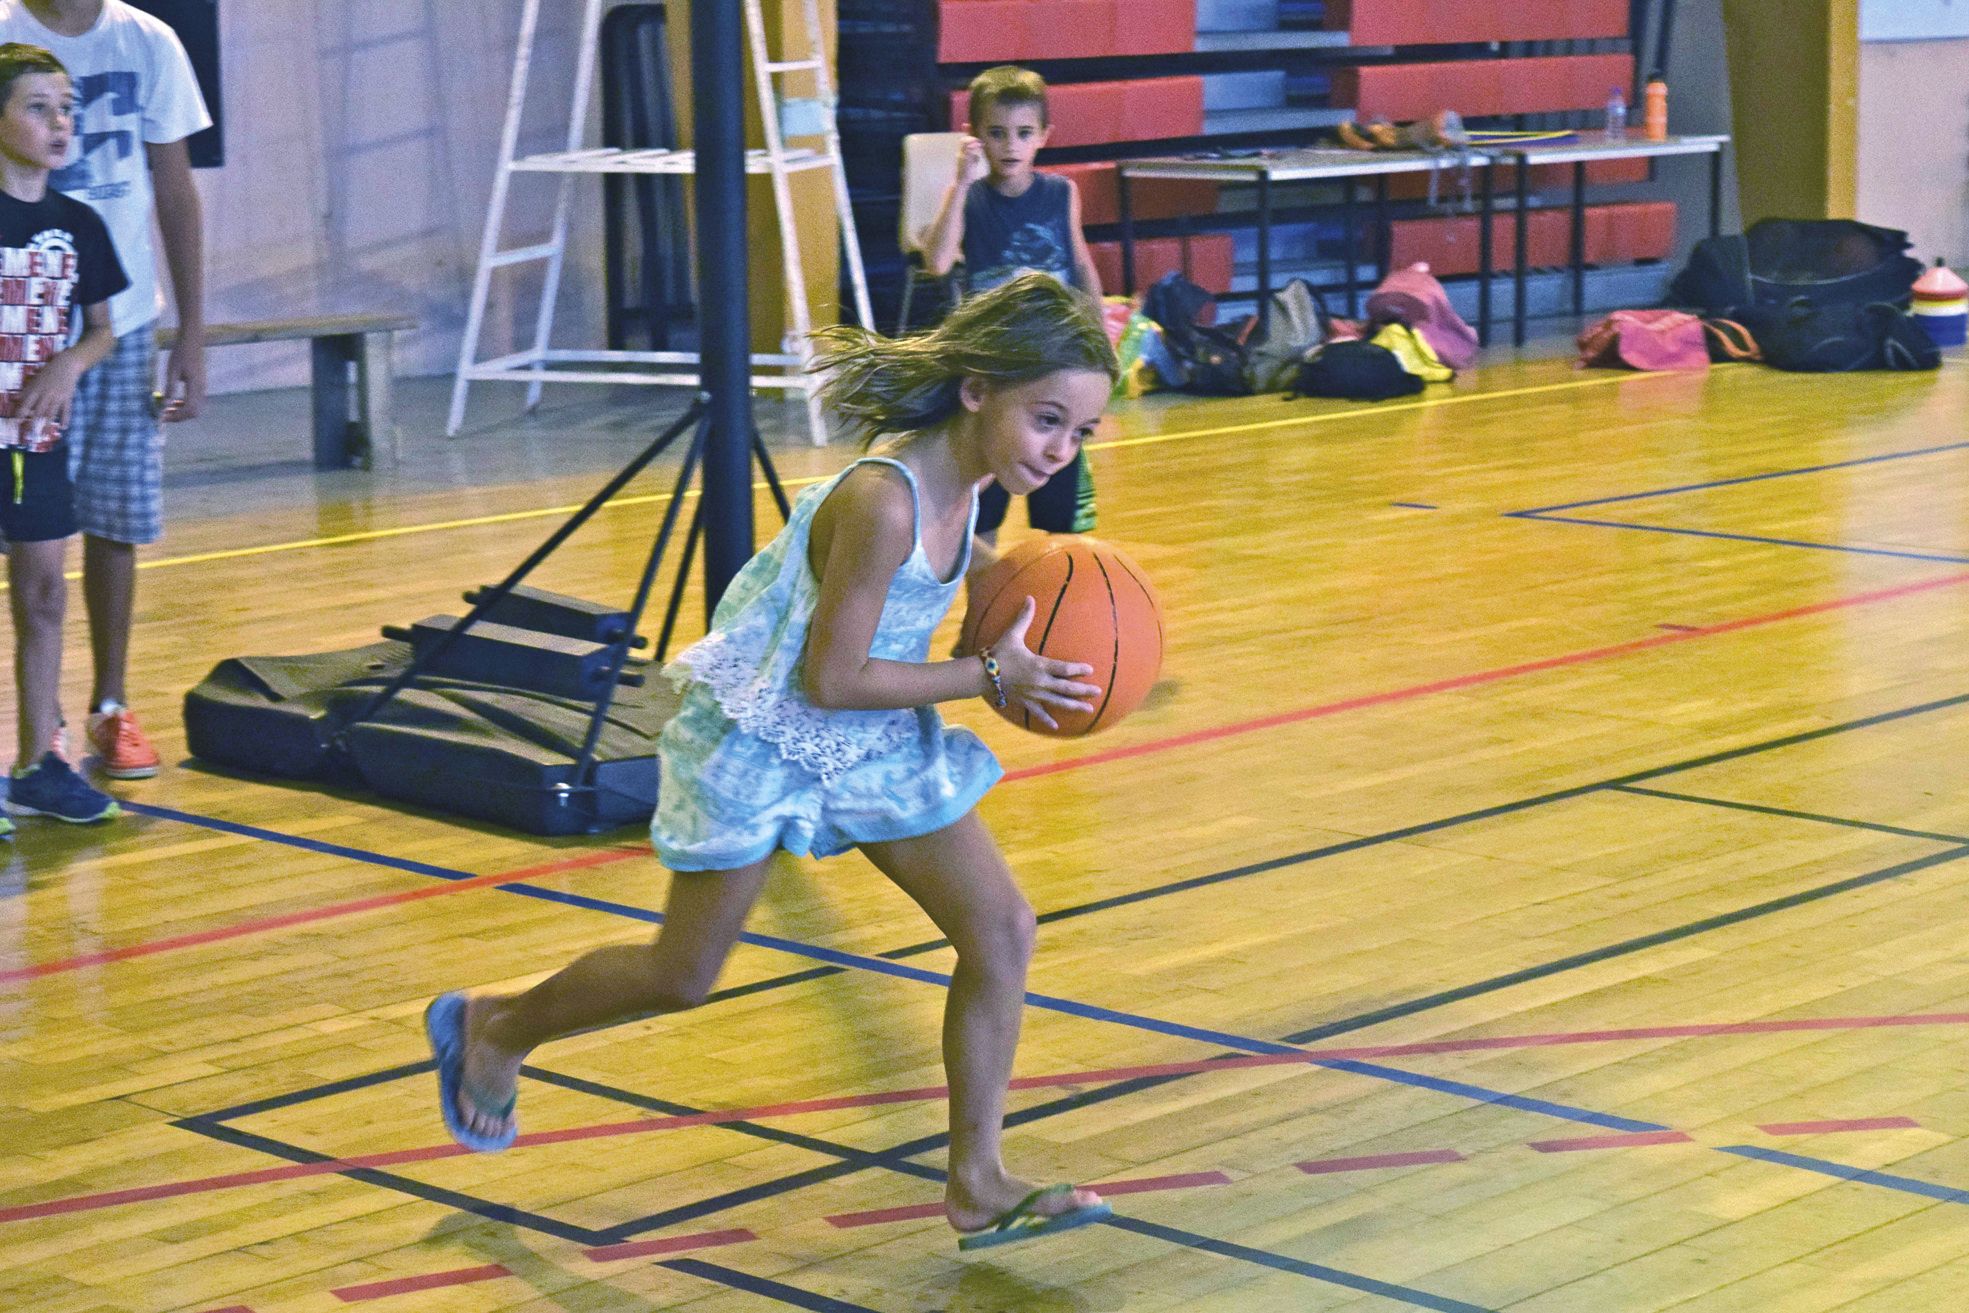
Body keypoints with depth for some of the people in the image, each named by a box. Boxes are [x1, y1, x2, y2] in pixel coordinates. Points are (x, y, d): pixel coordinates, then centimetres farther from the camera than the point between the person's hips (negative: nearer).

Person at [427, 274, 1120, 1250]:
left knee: (1001, 930, -4)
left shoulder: (967, 475, -9)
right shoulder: (883, 501, -34)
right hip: (764, 737, -7)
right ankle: (494, 1028, 35)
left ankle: (977, 1186, 4)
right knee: (683, 976, 9)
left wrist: (1006, 663, -5)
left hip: (876, 740, 7)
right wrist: (990, 676, -24)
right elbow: (832, 679, -28)